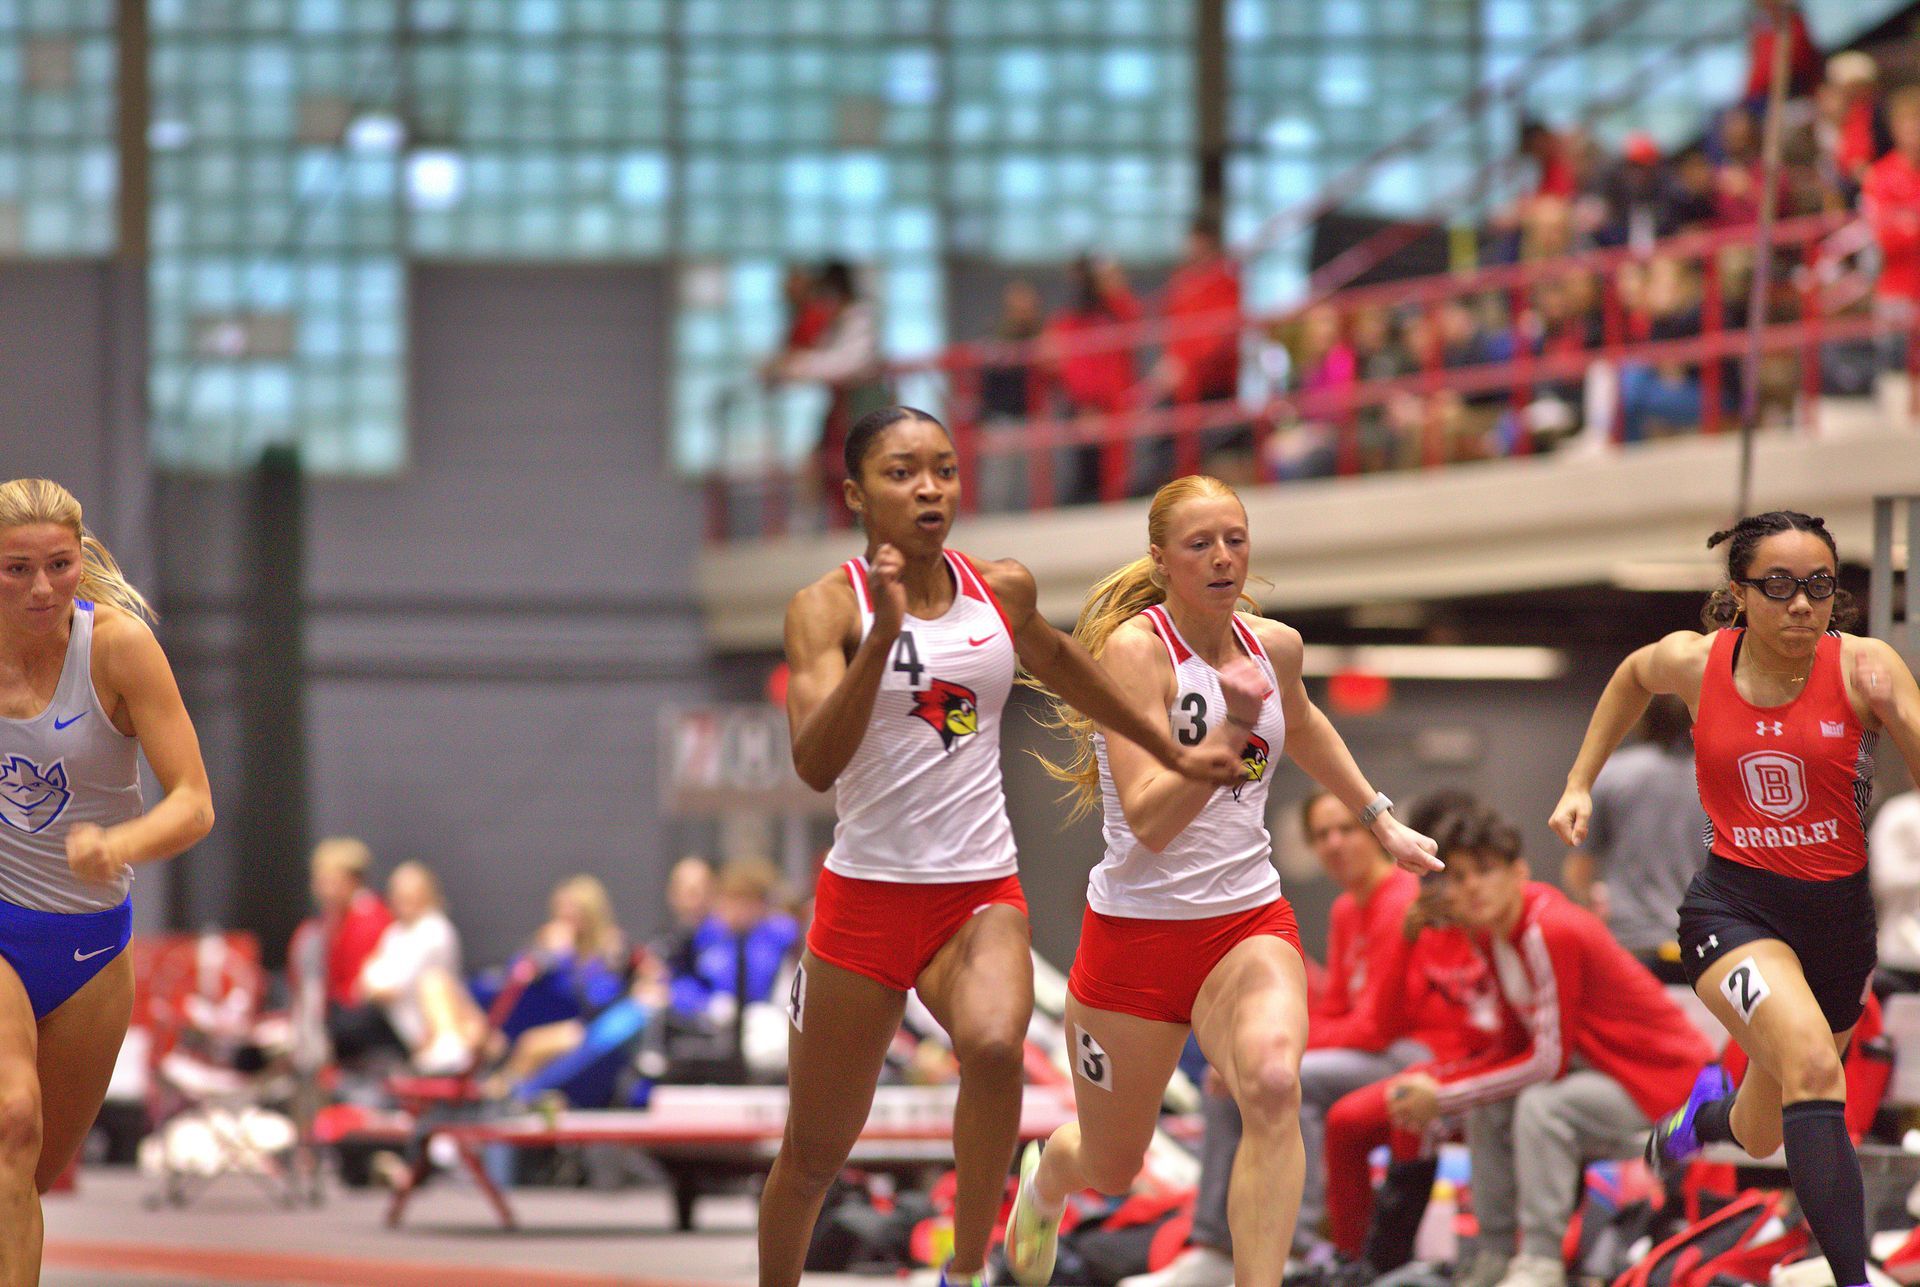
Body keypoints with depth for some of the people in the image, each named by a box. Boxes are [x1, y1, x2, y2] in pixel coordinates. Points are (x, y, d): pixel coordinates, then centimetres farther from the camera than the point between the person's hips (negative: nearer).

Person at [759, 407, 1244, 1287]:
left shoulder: (1002, 591, 6)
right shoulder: (828, 608, -7)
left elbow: (1057, 663, 29)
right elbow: (815, 765, -20)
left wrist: (1172, 754, 36)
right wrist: (884, 634, -29)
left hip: (981, 893, 2)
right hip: (865, 893, -2)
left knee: (994, 1046, -32)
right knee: (813, 1157, 7)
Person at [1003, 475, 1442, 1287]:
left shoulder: (1273, 646, 3)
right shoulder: (1134, 648, -15)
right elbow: (1149, 820, -25)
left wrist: (1382, 823, 35)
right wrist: (1231, 730, -36)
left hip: (1249, 923, 3)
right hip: (1138, 925, -3)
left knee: (1273, 1084, -30)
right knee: (1110, 1168, 14)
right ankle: (1047, 1176, 52)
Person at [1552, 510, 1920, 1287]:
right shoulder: (1695, 664, -6)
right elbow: (1633, 677, 18)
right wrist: (1581, 782, 17)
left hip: (1838, 915, 2)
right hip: (1734, 907, -2)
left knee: (1763, 1135, 19)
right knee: (1811, 1064, -31)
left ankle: (1703, 1113, 57)